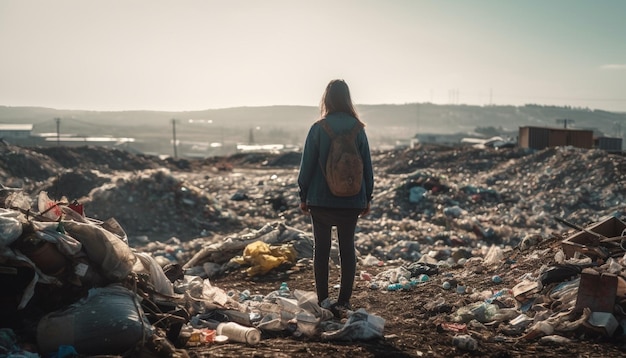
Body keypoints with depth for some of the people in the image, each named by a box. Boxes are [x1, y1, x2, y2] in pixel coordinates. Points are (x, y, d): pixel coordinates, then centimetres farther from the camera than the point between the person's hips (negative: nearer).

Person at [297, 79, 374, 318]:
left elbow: (307, 165, -4)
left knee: (321, 248, 9)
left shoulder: (318, 129, -8)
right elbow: (367, 166, 4)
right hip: (352, 201, 2)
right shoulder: (358, 129, -1)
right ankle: (344, 300, 10)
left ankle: (323, 299, 9)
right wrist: (368, 197, 14)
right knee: (347, 247, 10)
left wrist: (303, 196, 6)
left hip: (321, 200, -2)